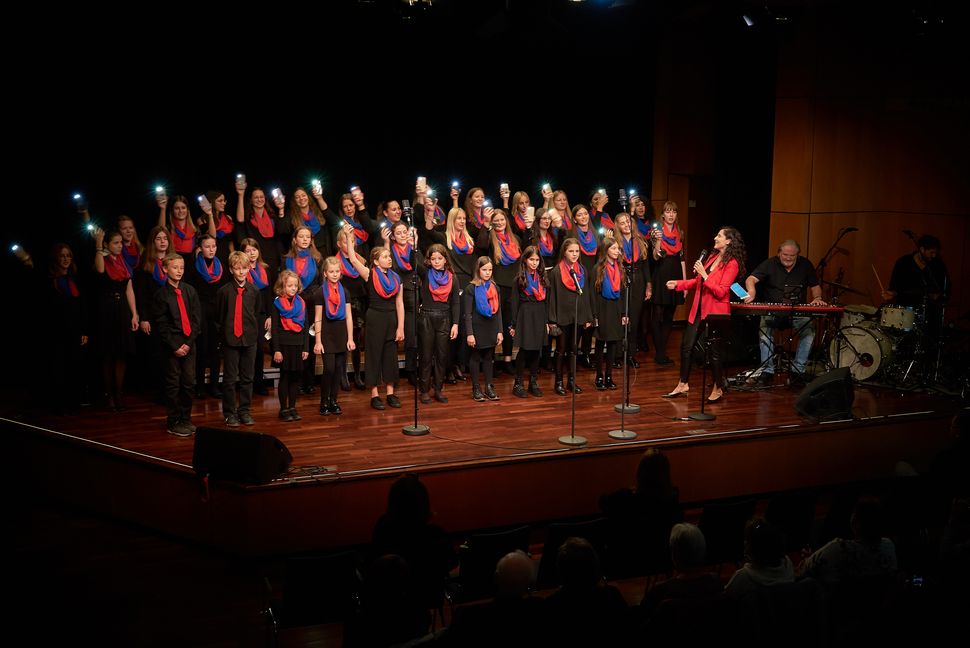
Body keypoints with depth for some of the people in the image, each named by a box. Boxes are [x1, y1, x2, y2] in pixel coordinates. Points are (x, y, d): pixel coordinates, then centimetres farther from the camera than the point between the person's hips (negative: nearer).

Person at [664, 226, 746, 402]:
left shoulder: (731, 264, -14)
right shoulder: (713, 257, 11)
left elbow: (720, 292, -20)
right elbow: (698, 281, 19)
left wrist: (704, 274, -22)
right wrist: (678, 284, 12)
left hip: (716, 312, -8)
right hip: (699, 309, 8)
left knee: (714, 351, 2)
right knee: (686, 346, 9)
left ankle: (717, 390, 16)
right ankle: (683, 385, 20)